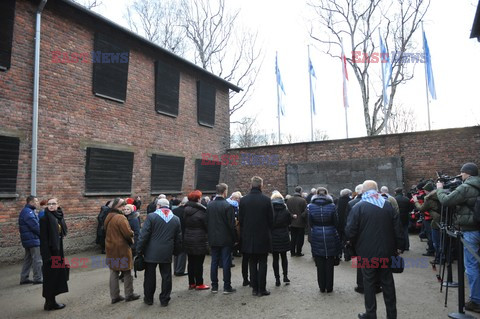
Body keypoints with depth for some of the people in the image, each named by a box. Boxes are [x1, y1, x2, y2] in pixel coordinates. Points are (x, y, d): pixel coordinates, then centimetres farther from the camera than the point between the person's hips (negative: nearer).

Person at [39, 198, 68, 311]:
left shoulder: (59, 217, 8)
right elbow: (43, 238, -16)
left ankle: (51, 301, 26)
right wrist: (47, 255, -19)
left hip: (58, 250, 8)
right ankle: (50, 302, 13)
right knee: (50, 276, 1)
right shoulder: (44, 218, -13)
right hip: (50, 251, -7)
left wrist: (61, 251, 13)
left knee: (58, 274, 13)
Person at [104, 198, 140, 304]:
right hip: (121, 248, -8)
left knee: (113, 272, 13)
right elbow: (128, 233, -23)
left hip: (110, 248, 8)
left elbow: (106, 231, 15)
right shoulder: (121, 218, -21)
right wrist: (131, 240, -3)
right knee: (127, 272, 7)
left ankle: (114, 296, 20)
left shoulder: (108, 217, 6)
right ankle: (129, 294, 18)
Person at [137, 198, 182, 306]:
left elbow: (143, 235, -9)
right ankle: (164, 300, 16)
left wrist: (139, 250, -1)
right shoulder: (176, 219, 5)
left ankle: (148, 298, 23)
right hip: (167, 253, 2)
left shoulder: (151, 216, -7)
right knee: (166, 276, 10)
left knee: (150, 276, 11)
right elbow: (178, 238, 9)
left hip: (151, 253, -2)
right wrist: (176, 251, 17)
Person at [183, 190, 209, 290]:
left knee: (191, 262, 13)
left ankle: (191, 283, 21)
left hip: (188, 240, 6)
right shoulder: (201, 211, -15)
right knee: (199, 263, 2)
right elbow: (207, 226, -11)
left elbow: (184, 225, 8)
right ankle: (199, 284, 10)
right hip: (199, 240, -6)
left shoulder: (186, 210, 4)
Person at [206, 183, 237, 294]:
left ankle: (214, 286, 18)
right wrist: (234, 238, -3)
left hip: (213, 239, 5)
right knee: (226, 263, 3)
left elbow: (207, 222, 7)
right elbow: (231, 224, -13)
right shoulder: (228, 206, -14)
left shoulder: (209, 205, 2)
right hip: (225, 239, -5)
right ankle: (227, 287, 9)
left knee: (214, 262, 11)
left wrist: (210, 235, 15)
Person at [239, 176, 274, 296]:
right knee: (262, 263, 8)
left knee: (252, 263, 13)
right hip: (263, 237, -2)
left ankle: (254, 288, 18)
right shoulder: (266, 200, -11)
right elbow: (271, 219, -5)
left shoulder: (243, 200, -5)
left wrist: (244, 233, 12)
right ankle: (262, 289, 12)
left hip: (249, 237, 2)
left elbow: (240, 220, 0)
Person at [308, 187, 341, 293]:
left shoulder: (311, 206, -5)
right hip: (330, 236, 0)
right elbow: (336, 223, -3)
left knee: (320, 264, 11)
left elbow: (310, 223, -1)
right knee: (329, 264, 11)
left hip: (316, 237, 1)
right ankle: (329, 287, 19)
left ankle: (322, 287, 19)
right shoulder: (331, 206, -8)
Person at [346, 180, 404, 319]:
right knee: (387, 281, 15)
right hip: (386, 251, 4)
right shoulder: (388, 205, 4)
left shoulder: (359, 207, -9)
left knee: (369, 282, 7)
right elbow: (397, 228, 3)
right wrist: (399, 246, 11)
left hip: (367, 252, -4)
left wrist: (355, 243, 5)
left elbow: (350, 231, -13)